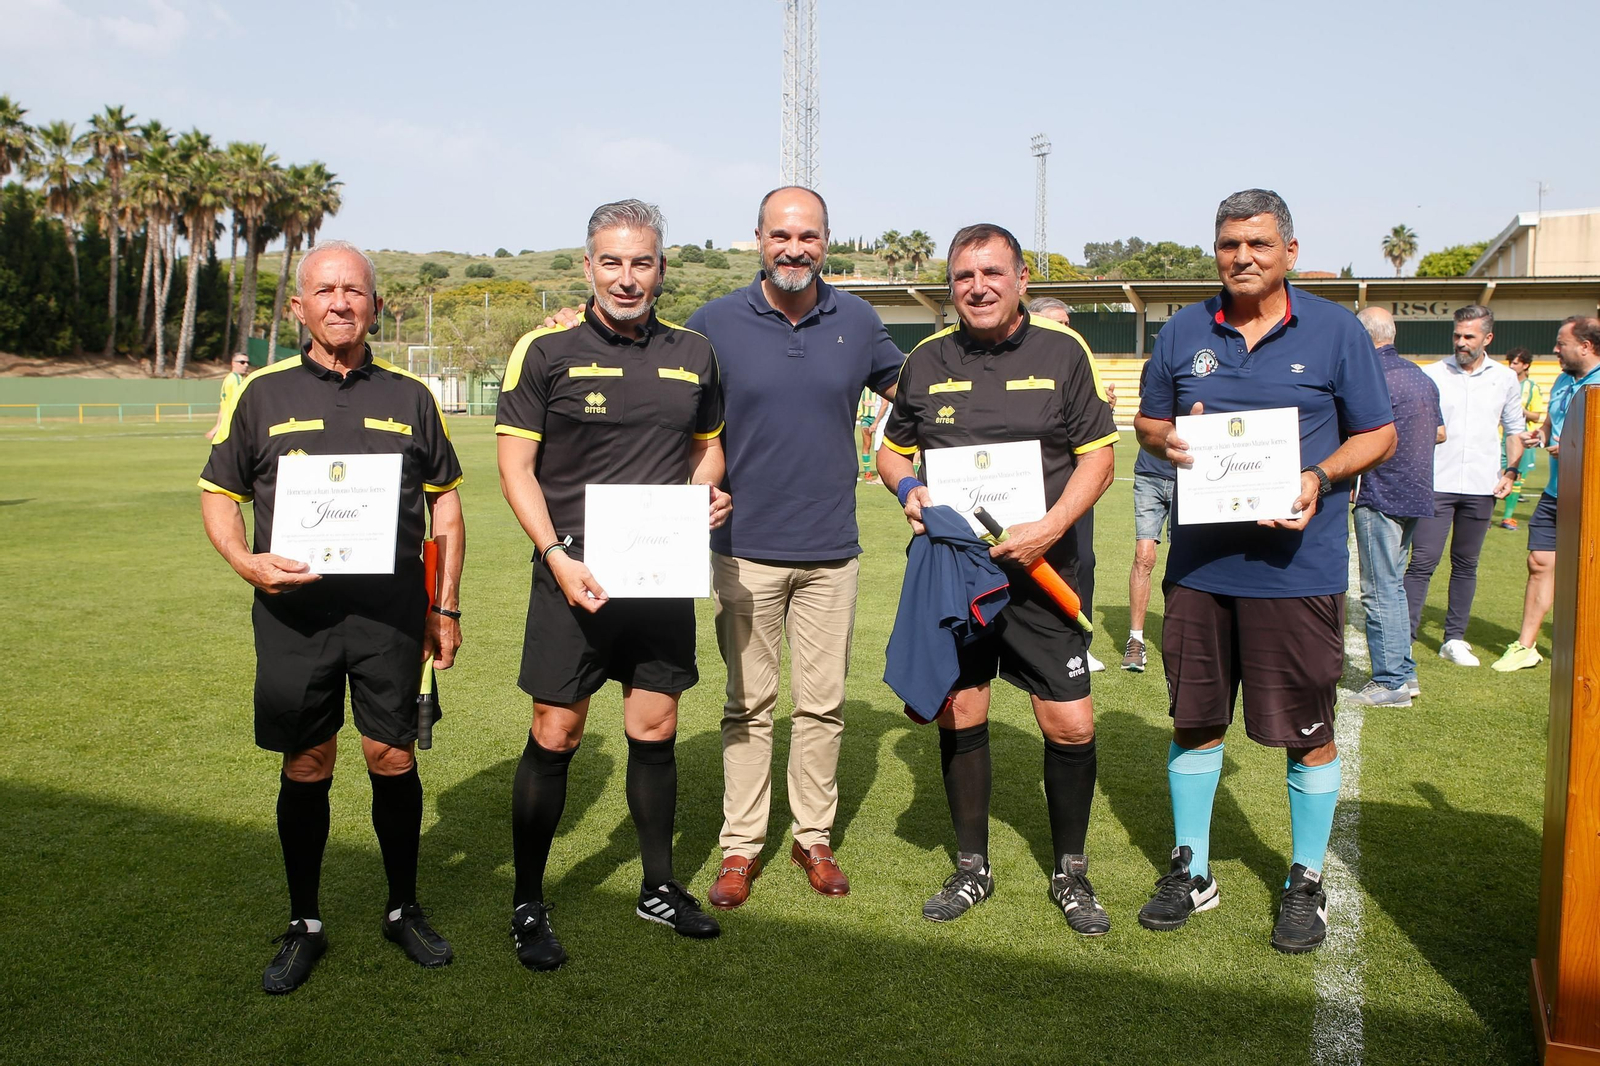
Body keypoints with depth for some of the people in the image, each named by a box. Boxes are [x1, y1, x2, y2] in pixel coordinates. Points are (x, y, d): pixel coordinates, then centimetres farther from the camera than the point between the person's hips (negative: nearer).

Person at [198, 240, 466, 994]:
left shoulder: (410, 398, 8)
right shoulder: (261, 394, 5)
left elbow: (445, 502, 13)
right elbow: (217, 494, 9)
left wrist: (445, 606, 9)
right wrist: (246, 562, -11)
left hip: (392, 612, 1)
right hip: (294, 613, 0)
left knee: (393, 759, 5)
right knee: (305, 767, 6)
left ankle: (404, 910, 24)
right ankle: (304, 926, 23)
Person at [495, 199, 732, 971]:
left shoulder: (692, 355, 9)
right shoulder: (547, 351, -3)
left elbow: (707, 445, 20)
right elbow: (515, 465, -5)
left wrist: (709, 495, -2)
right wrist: (556, 555, -16)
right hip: (574, 573, -3)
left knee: (655, 730, 11)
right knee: (555, 735, 1)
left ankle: (659, 887, 29)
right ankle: (528, 906, 17)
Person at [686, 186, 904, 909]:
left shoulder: (857, 323, 3)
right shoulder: (714, 324, -3)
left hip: (831, 550, 2)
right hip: (746, 546, -1)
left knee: (822, 705, 9)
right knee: (748, 705, 7)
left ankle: (814, 838, 24)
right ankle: (740, 847, 19)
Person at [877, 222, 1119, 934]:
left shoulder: (1062, 352, 0)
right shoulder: (927, 360, 8)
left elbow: (1097, 456, -1)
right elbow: (891, 449, 17)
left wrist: (1050, 527, -15)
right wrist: (907, 491, -5)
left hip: (1040, 573, -2)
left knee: (1071, 725, -3)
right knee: (958, 718, 9)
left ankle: (1070, 873, 19)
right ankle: (972, 868, 26)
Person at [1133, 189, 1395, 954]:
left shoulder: (1335, 330, 0)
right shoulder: (1183, 332, 9)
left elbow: (1377, 435, 2)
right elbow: (1147, 423, 16)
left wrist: (1319, 478, -17)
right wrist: (1168, 439, -8)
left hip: (1298, 566, -3)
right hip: (1199, 564, 3)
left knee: (1308, 730, 5)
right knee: (1193, 719, 11)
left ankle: (1305, 883, 23)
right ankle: (1190, 869, 28)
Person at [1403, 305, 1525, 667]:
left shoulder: (1506, 379, 8)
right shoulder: (1432, 374, 0)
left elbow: (1514, 430, 18)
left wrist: (1510, 471, 5)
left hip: (1481, 488, 3)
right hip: (1435, 484, -3)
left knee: (1466, 564, 10)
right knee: (1422, 562, -8)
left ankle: (1455, 639, 18)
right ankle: (1404, 637, -6)